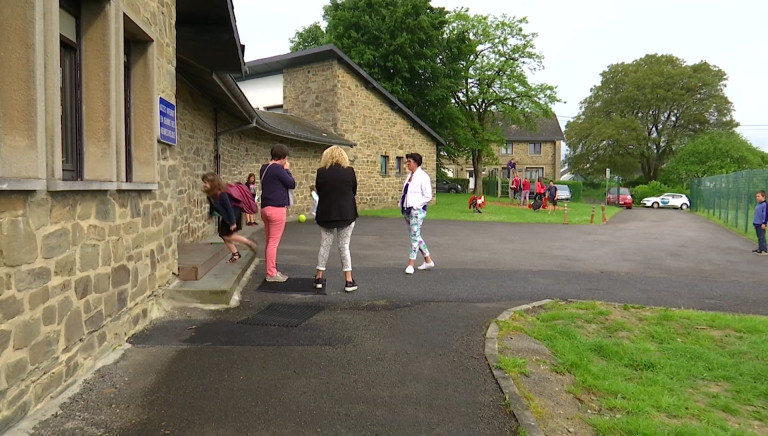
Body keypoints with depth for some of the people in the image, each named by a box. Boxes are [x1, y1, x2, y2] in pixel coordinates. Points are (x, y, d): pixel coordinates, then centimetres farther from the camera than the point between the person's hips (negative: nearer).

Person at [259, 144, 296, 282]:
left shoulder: (264, 168, 13)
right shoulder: (277, 168, -14)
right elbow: (292, 184, -9)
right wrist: (287, 170, 3)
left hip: (265, 208, 9)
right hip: (277, 208, -9)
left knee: (269, 242, 13)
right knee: (274, 242, -4)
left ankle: (271, 271, 20)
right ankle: (271, 274, 0)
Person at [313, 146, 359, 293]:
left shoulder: (321, 172, -5)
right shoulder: (349, 171, -6)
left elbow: (319, 192, 7)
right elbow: (354, 191, 6)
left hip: (326, 213, 1)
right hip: (346, 213, -1)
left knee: (324, 245, 11)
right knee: (344, 246, 4)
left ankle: (319, 278, 17)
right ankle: (349, 281, 3)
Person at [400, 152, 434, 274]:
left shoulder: (423, 176, -10)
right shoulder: (409, 175, 15)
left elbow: (428, 196, -13)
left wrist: (415, 205, -16)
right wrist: (402, 204, 8)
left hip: (417, 210, -9)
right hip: (407, 210, 9)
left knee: (415, 236, -8)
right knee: (416, 236, 13)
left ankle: (410, 265, -5)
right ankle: (428, 261, 23)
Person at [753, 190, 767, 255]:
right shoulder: (757, 205, 14)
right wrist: (754, 222, 23)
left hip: (761, 224, -9)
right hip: (756, 224, 9)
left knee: (762, 237, -8)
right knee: (759, 237, 14)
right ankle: (760, 249, 20)